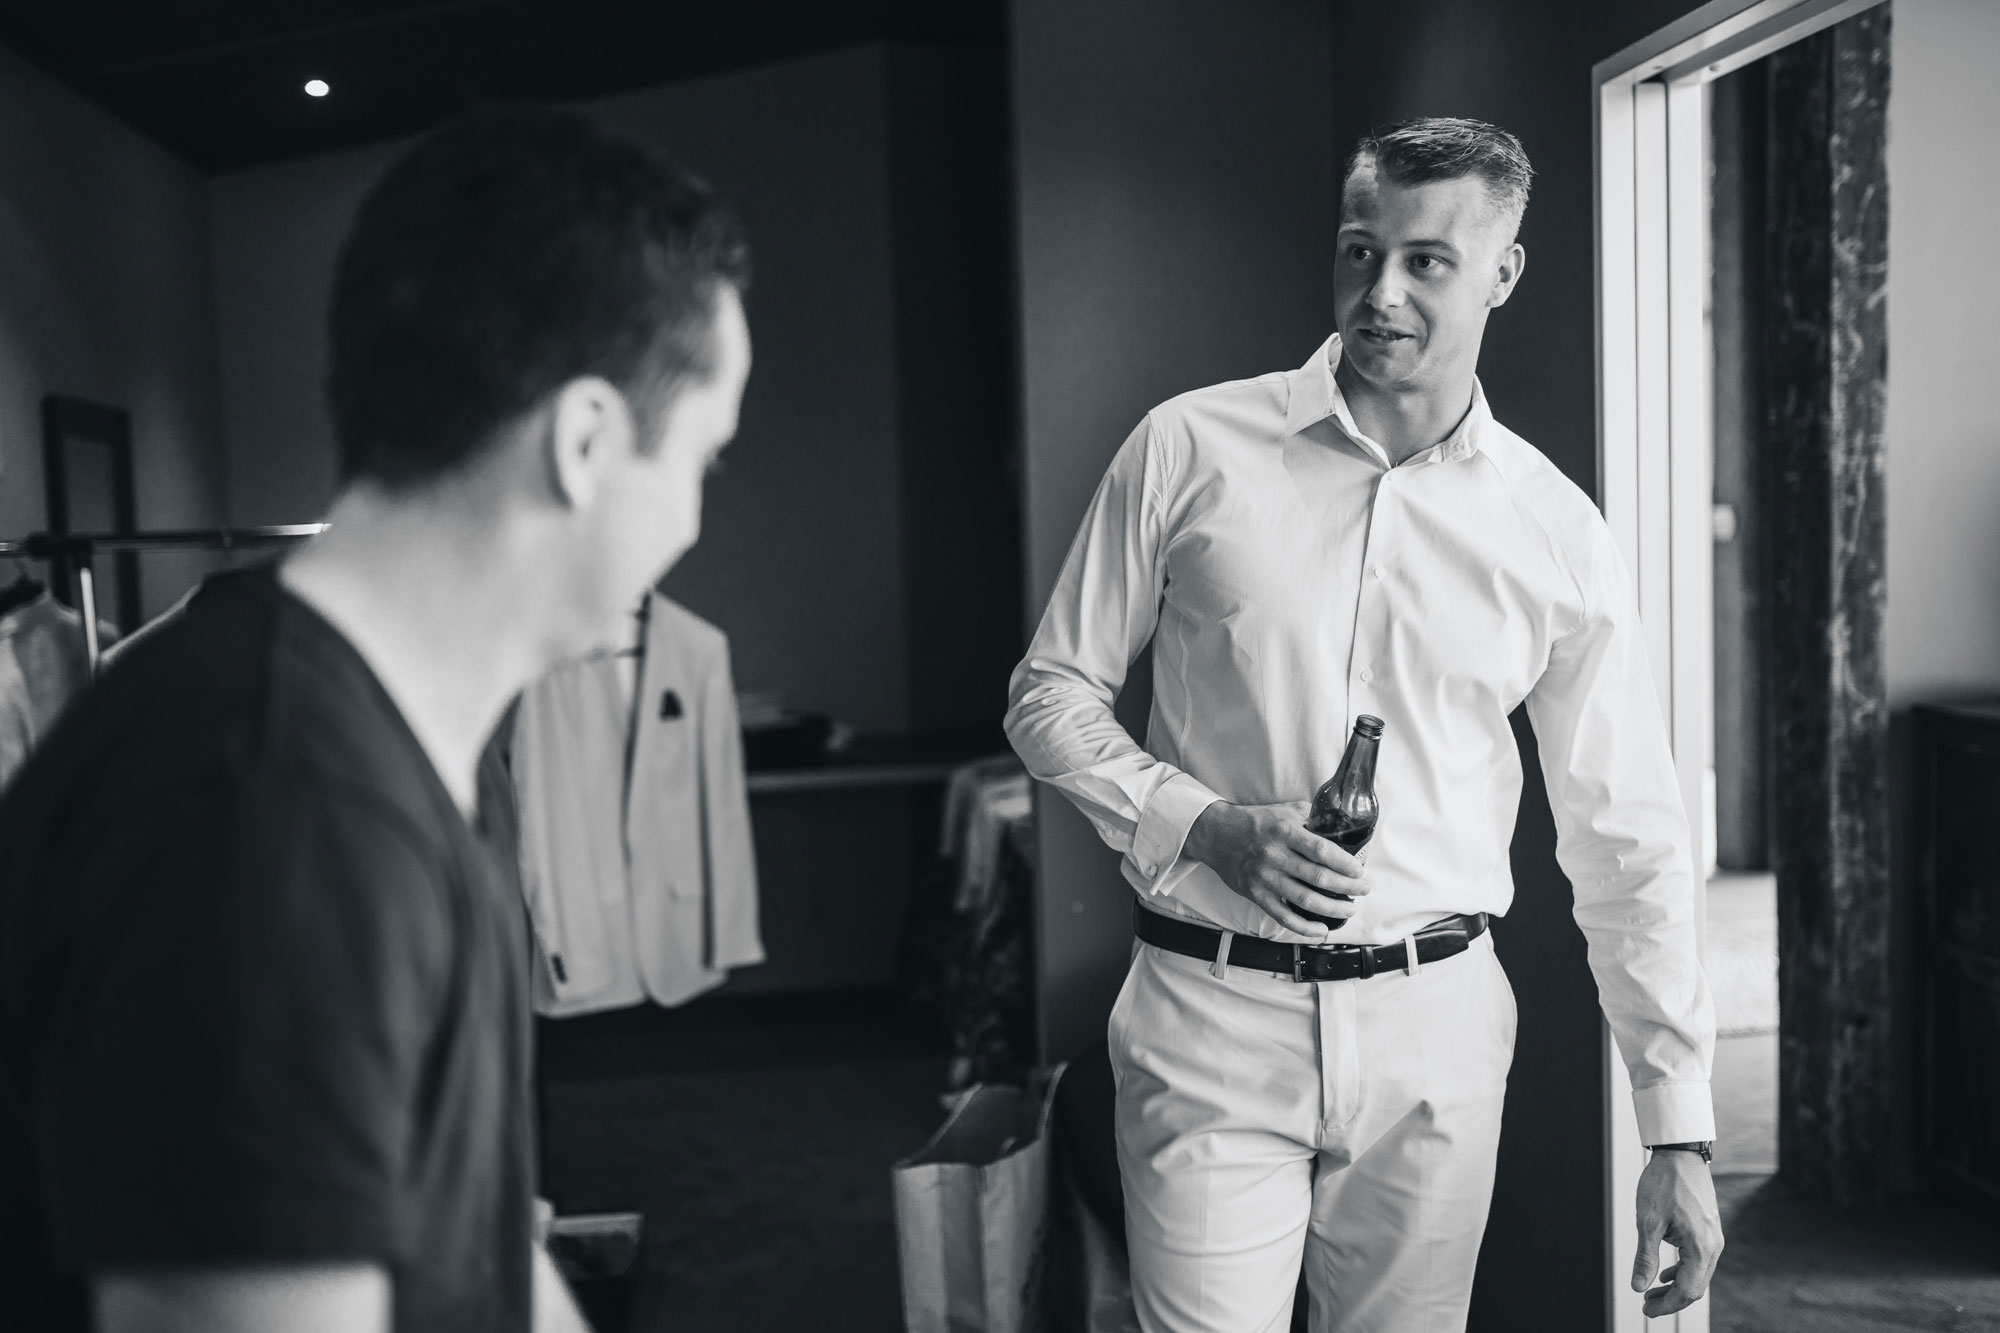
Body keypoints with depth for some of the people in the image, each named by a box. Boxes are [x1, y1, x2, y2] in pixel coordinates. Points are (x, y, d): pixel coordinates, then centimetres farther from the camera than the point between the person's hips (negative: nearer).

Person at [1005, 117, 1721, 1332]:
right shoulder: (1191, 449, -3)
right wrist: (1203, 826, -14)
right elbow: (1052, 695, 4)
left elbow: (1629, 846, 6)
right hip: (1212, 1016, -1)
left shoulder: (1558, 537, 1)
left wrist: (1680, 1131, 5)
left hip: (1435, 1027, 2)